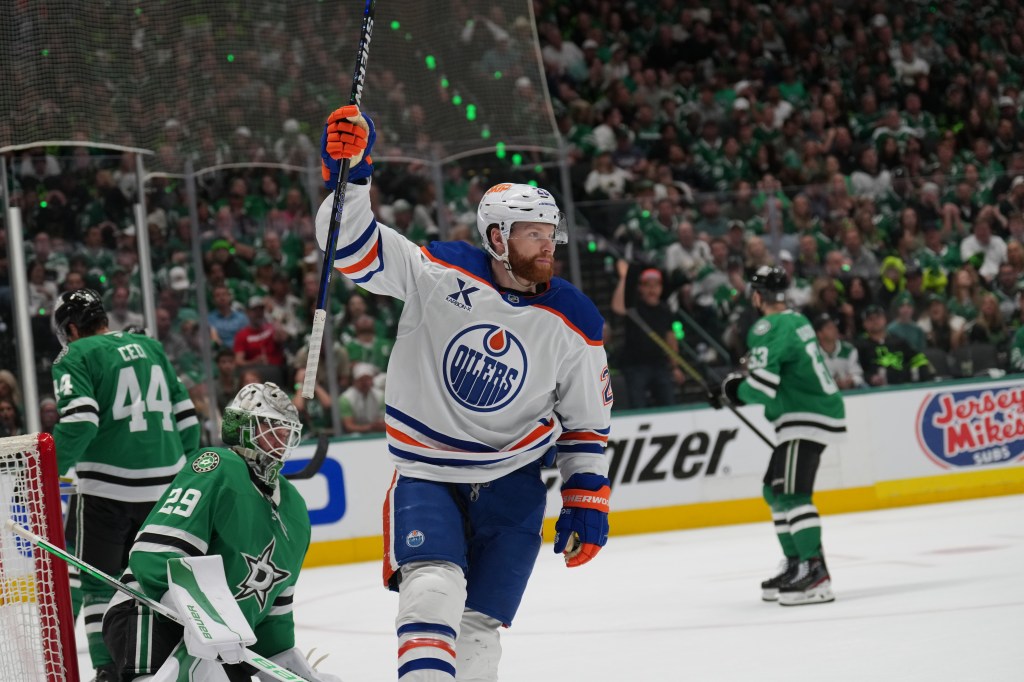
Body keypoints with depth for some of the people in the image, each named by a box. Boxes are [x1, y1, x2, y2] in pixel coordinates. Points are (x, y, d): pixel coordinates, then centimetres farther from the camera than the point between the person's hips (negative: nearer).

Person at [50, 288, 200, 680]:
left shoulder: (75, 358, -3)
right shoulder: (150, 348, 15)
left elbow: (79, 422, -17)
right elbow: (185, 413, 16)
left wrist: (49, 471, -9)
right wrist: (180, 465, 27)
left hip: (108, 484, -6)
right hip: (164, 483, 6)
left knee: (96, 577, 2)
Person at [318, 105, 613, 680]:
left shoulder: (574, 324, -3)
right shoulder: (440, 274, -10)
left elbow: (587, 423, 8)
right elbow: (354, 249, -18)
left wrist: (587, 502, 4)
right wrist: (349, 173, -33)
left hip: (512, 483, 2)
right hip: (426, 475, -2)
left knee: (478, 630, 1)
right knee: (434, 590, -25)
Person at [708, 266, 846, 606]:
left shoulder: (769, 330, -15)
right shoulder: (796, 320, 16)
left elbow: (761, 387, -22)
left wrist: (732, 391, -2)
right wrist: (736, 387, 14)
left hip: (807, 420, -10)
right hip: (815, 413, 10)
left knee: (791, 494, -18)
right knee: (775, 491, 18)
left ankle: (816, 575, -26)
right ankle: (796, 566, 22)